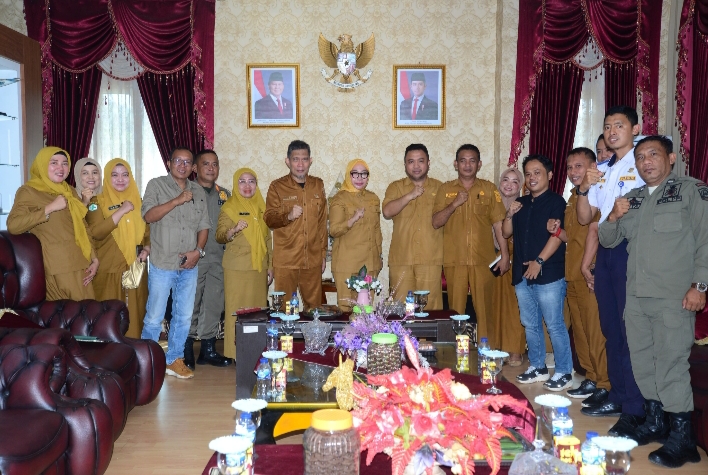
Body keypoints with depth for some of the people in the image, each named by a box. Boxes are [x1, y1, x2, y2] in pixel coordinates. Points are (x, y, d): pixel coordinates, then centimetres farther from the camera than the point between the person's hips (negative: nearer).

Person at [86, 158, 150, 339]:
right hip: (109, 270, -3)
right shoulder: (97, 202, 0)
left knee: (135, 314, 6)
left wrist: (147, 249, -1)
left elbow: (148, 231, 18)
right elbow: (96, 232, -15)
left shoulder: (138, 201, 12)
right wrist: (121, 211, -18)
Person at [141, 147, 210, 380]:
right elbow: (148, 216, -13)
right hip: (162, 264, -4)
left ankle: (174, 360, 24)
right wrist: (177, 200, -19)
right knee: (154, 317, 0)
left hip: (189, 266, 4)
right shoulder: (156, 185, 0)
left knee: (184, 317, 10)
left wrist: (198, 251, -5)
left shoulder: (199, 191, 11)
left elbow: (204, 226, 10)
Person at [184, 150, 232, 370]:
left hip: (218, 259, 5)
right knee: (191, 304, -1)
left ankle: (208, 350, 19)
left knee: (214, 304, 8)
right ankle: (186, 351, 11)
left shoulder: (225, 195, 14)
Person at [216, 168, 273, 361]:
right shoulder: (229, 207, -1)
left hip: (259, 267, 4)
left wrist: (270, 266, 12)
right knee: (237, 309, -3)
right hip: (237, 268, -4)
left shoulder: (261, 207, 12)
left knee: (258, 308, 5)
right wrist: (234, 230, -25)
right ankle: (236, 351, 5)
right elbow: (219, 237, -6)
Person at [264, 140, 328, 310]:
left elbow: (323, 222, 15)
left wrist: (323, 254, 13)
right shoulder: (277, 187, 2)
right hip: (285, 260, -2)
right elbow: (268, 219, -2)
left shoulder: (318, 185, 12)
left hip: (313, 260, 3)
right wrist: (288, 216, -21)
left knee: (314, 307, 6)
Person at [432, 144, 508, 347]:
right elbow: (436, 222, 2)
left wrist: (505, 255, 1)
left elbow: (498, 224, 6)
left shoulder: (489, 189, 8)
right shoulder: (445, 189, 9)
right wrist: (454, 204, -11)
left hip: (483, 260, 0)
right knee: (455, 310, 3)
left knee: (484, 308, 2)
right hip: (454, 260, 1)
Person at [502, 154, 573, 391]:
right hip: (522, 274, 7)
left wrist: (539, 261, -18)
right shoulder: (521, 203, 15)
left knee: (554, 325, -3)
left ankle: (564, 372, 8)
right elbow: (507, 233, 16)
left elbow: (558, 235, -13)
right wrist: (509, 215, -3)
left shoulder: (556, 201, -4)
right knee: (530, 324, 13)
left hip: (548, 274, -7)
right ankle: (538, 367, 25)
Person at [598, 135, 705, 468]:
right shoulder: (632, 199, 16)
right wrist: (613, 218, -3)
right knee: (642, 361, 11)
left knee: (671, 363, -7)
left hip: (674, 297, -6)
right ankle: (655, 422, 26)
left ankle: (681, 438, 5)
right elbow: (607, 240, 17)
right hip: (636, 295, 6)